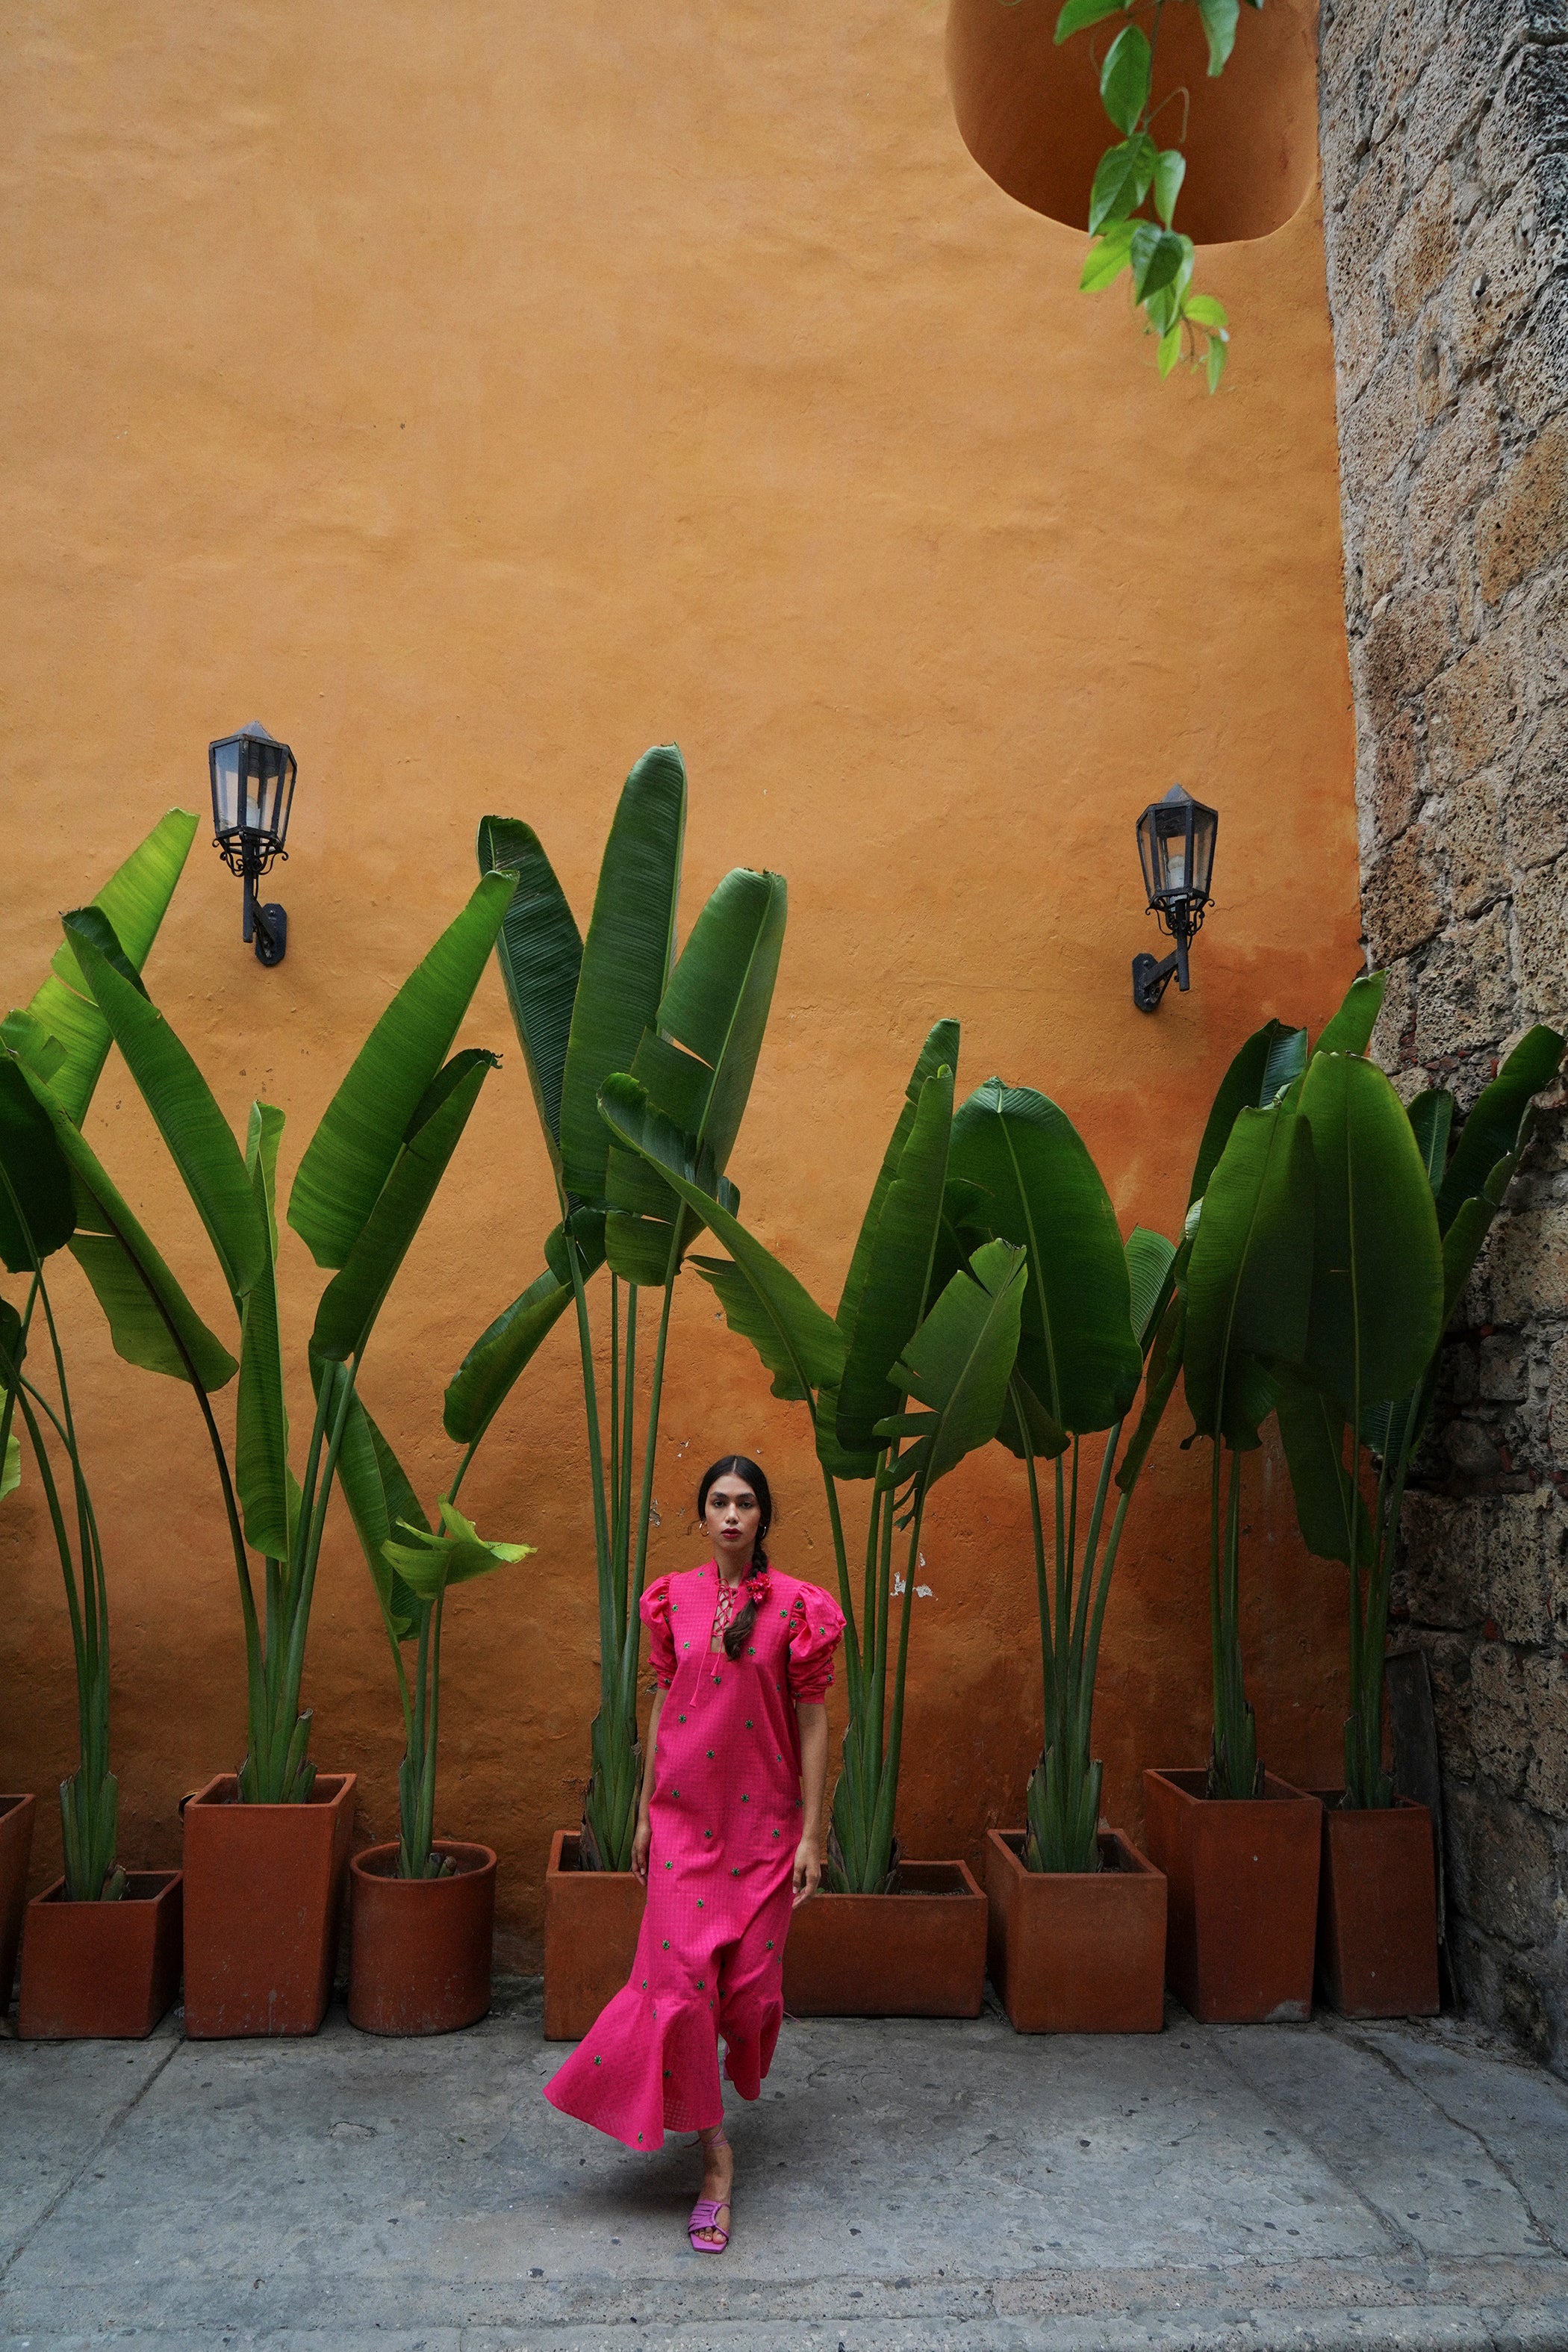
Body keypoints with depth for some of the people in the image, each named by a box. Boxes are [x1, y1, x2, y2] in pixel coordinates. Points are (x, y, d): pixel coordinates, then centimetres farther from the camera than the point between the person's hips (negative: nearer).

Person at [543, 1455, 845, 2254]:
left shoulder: (796, 1606, -7)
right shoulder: (674, 1599, 1)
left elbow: (812, 1720, -4)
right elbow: (662, 1707, 8)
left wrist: (811, 1833, -5)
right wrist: (644, 1813, 9)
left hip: (763, 1820, -1)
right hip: (684, 1816, 1)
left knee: (749, 1977, 7)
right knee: (681, 1972, -6)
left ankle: (737, 2073, 41)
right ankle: (714, 2151, 11)